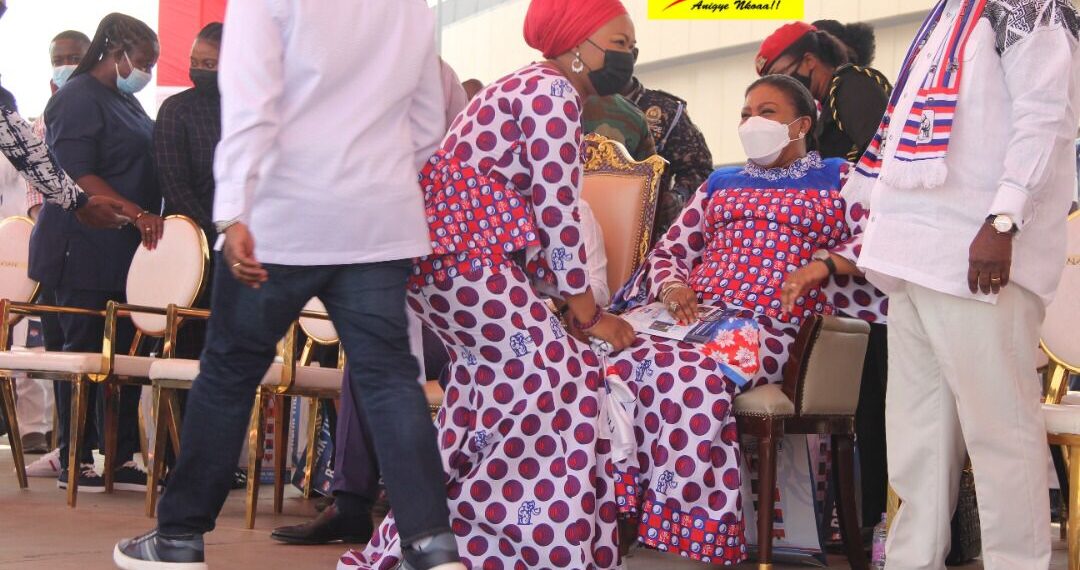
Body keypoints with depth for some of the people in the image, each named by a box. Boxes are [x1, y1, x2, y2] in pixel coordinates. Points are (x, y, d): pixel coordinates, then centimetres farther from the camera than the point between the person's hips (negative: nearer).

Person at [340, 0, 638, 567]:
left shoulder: (535, 88, 22)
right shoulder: (552, 93, -10)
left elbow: (540, 212, 17)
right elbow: (558, 211, -14)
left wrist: (569, 303, 10)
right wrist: (588, 313, -8)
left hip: (451, 254, 11)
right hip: (466, 257, -11)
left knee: (490, 391, 12)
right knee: (555, 379, -9)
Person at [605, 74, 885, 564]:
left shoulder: (838, 178, 17)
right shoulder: (720, 184, 30)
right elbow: (668, 252, 26)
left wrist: (822, 264, -15)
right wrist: (672, 287, 3)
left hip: (772, 327, -4)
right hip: (695, 315, 4)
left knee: (691, 376, -37)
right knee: (623, 362, -29)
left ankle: (693, 535, -30)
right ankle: (620, 514, -24)